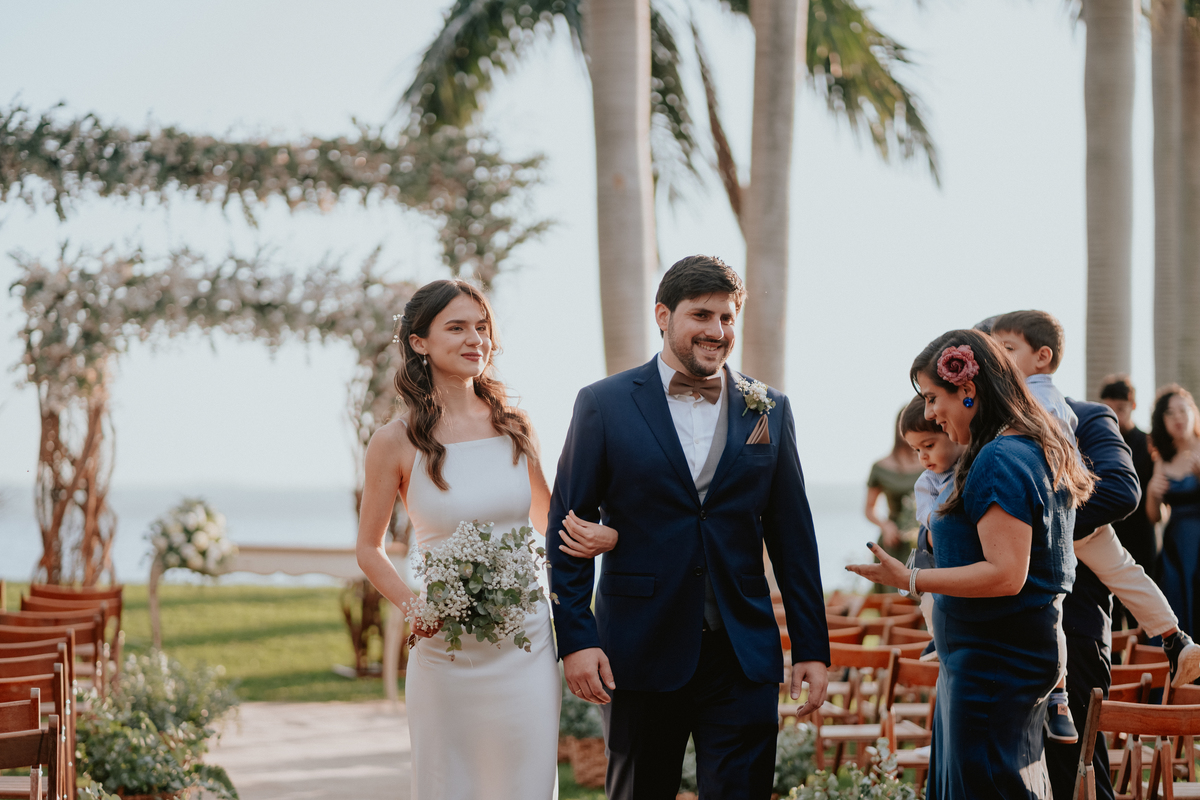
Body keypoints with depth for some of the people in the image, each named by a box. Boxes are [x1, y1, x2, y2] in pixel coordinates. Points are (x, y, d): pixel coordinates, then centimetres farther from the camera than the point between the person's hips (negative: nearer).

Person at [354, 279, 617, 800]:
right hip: (447, 653, -2)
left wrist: (604, 536, -3)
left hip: (526, 647, 3)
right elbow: (369, 549, 5)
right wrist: (412, 606, -13)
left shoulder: (513, 426, 5)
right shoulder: (397, 442, -4)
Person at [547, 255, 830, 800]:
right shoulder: (604, 405, 0)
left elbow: (793, 539, 9)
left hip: (744, 657, 2)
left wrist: (812, 648, 6)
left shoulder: (769, 411, 8)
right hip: (640, 656, -1)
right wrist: (575, 638, -9)